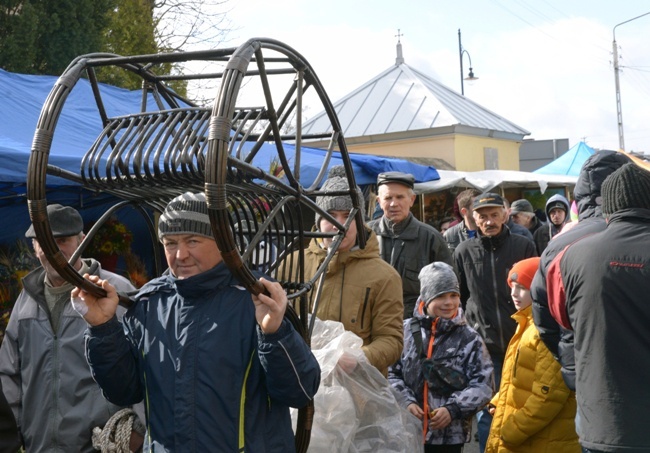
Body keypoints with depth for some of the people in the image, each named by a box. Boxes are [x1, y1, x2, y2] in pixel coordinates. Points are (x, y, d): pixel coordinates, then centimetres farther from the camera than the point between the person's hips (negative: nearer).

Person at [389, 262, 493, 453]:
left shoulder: (469, 339, -2)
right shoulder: (406, 331, -1)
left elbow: (482, 384, -4)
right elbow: (391, 374, 2)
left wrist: (453, 409, -15)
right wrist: (405, 402, -12)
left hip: (450, 435, -1)